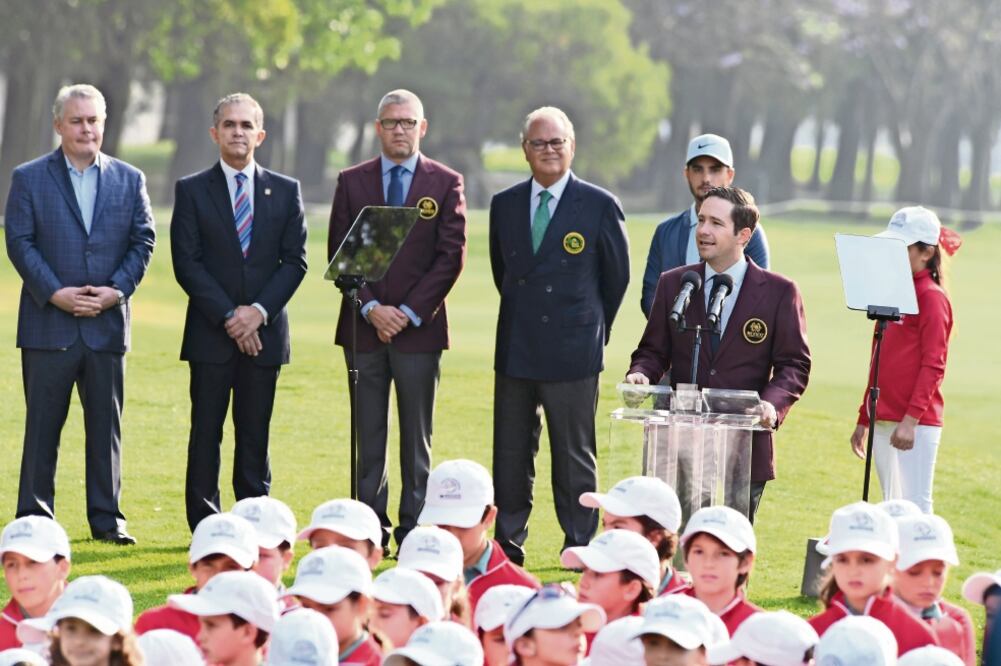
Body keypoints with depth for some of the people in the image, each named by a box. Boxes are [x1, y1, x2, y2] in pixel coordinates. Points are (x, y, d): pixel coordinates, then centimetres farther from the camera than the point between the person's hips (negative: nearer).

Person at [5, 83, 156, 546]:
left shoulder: (129, 180, 10)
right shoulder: (29, 178, 3)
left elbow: (143, 241, 6)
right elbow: (19, 242, -3)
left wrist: (117, 290, -8)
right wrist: (55, 293, -13)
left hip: (108, 322, 2)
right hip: (48, 323, -2)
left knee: (106, 425, 5)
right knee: (42, 425, 1)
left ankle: (107, 518, 12)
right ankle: (35, 519, 6)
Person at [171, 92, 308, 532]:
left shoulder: (285, 191, 9)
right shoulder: (192, 191, 3)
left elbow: (294, 261, 5)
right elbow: (187, 263, -3)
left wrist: (259, 311, -9)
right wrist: (228, 316, -12)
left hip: (264, 331, 1)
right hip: (210, 333, -1)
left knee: (255, 434, 4)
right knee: (207, 432, 0)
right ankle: (204, 526, 2)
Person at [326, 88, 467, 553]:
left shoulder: (446, 183, 4)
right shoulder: (352, 182, 9)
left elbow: (451, 255, -2)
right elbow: (339, 252, 4)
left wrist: (410, 313, -10)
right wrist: (370, 307, -9)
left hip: (419, 328, -2)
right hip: (364, 326, 2)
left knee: (417, 438, 2)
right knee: (368, 436, 3)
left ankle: (413, 531, 4)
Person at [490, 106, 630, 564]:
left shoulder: (600, 206, -4)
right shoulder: (505, 204, 8)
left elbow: (617, 275, 6)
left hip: (572, 350, -4)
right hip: (515, 351, 4)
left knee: (574, 454, 2)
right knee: (511, 453, 8)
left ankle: (580, 549, 9)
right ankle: (508, 544, 15)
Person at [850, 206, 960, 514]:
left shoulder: (931, 297, -7)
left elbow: (933, 366, -14)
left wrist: (911, 419, -21)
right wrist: (863, 420, 20)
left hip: (917, 424, -8)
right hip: (883, 420, 8)